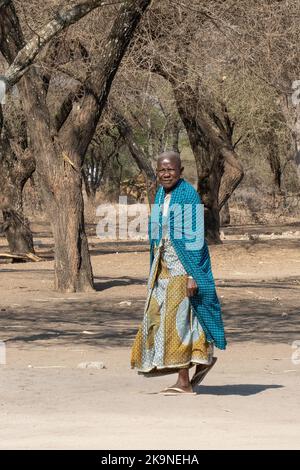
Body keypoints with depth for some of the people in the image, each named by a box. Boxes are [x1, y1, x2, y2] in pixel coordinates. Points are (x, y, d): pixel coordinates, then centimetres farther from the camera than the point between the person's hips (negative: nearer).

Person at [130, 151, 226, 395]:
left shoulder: (189, 196, -12)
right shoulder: (161, 195, 12)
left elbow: (195, 238, -16)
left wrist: (193, 276, -20)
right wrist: (154, 270, 18)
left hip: (182, 265, -9)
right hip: (163, 266, 9)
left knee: (178, 317, -7)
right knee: (157, 315, 9)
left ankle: (184, 382, -2)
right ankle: (204, 358, 21)